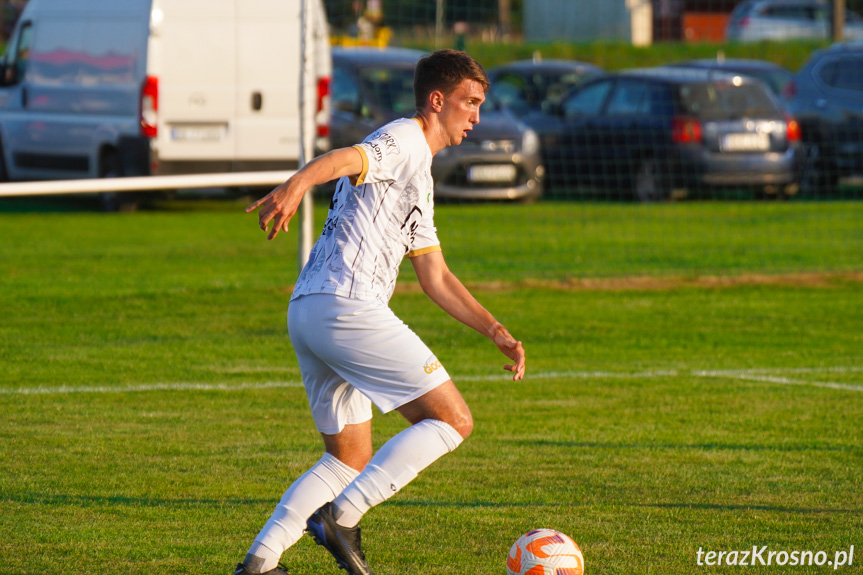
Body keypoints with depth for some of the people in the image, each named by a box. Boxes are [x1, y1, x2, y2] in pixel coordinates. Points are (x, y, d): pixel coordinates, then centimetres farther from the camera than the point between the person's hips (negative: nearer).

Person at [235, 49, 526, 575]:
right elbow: (344, 160, -24)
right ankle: (342, 517, -14)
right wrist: (294, 187, -44)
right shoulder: (406, 140, -1)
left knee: (350, 458, 18)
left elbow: (437, 279, 32)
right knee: (453, 419, -6)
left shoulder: (418, 178, 30)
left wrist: (497, 332, 27)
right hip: (349, 306, -10)